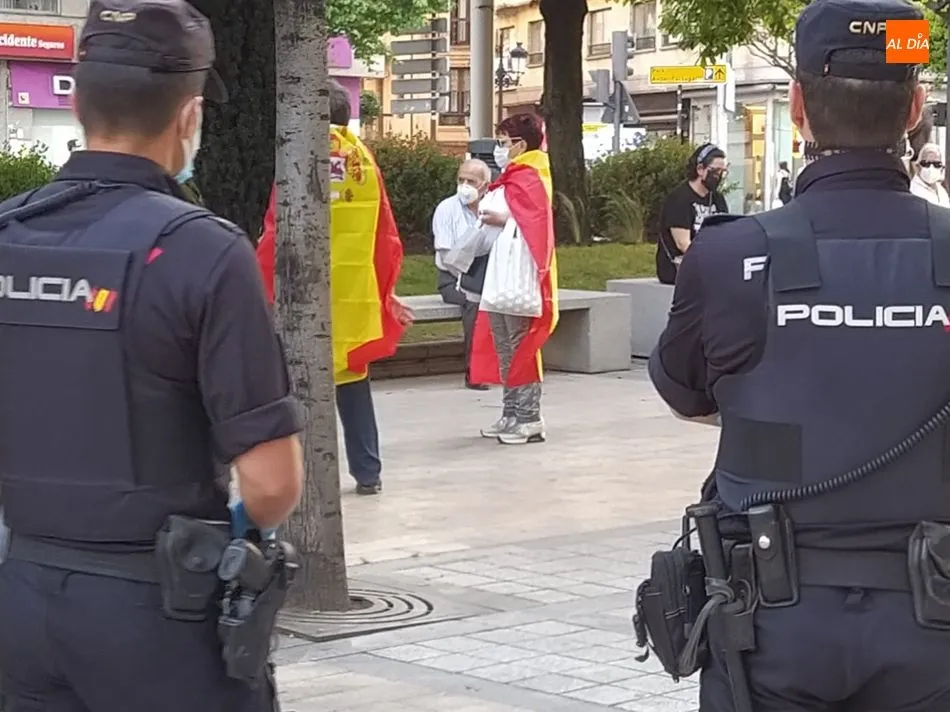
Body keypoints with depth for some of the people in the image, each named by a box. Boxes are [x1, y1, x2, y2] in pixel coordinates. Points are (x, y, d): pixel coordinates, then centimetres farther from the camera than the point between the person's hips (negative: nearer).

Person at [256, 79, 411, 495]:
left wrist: (263, 290, 0)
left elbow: (276, 236, -10)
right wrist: (384, 289, 18)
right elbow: (386, 235, 7)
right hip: (357, 295, 4)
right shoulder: (365, 161, 4)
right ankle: (368, 473, 16)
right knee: (354, 382, 14)